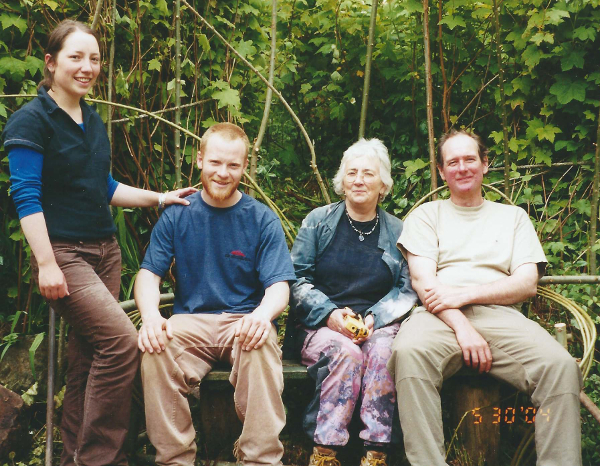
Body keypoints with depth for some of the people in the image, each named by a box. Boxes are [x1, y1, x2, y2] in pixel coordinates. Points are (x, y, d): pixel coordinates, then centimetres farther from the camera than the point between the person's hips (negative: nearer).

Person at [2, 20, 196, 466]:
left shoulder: (93, 122, 16)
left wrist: (161, 198, 16)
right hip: (63, 252, -7)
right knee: (122, 340, -19)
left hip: (104, 249, 7)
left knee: (89, 354, 5)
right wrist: (46, 264, -19)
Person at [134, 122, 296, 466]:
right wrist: (151, 315, -21)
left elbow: (279, 286, -2)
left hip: (244, 322, -1)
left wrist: (263, 313, -28)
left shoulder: (263, 219, 6)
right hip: (191, 322, 1)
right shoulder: (177, 216, 10)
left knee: (261, 347, -36)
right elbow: (148, 275, 3)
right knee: (157, 350, -31)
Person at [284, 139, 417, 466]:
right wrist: (331, 314, -12)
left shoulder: (396, 231, 12)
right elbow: (296, 279, 4)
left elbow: (407, 289, 6)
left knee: (384, 351, -33)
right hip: (319, 325, -1)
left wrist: (374, 318, -12)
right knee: (346, 352, -34)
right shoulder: (318, 221, 9)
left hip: (378, 325, 1)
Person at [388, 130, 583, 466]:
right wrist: (462, 326, -13)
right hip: (440, 317, -1)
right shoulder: (427, 215, 21)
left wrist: (465, 294, -6)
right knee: (409, 352, -37)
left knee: (561, 366, -30)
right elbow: (423, 279, 5)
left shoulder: (513, 216, 25)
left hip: (501, 314, 1)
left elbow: (528, 284, 11)